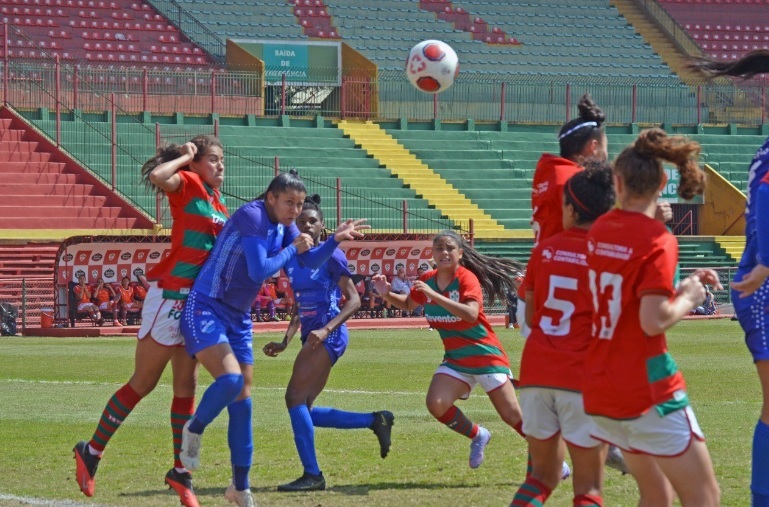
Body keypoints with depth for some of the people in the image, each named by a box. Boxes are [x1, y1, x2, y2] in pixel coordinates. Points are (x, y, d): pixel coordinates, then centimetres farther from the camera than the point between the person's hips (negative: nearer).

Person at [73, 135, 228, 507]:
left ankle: (181, 473, 14)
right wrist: (185, 158, -15)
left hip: (200, 302, 7)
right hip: (171, 296, -7)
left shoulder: (217, 203, 14)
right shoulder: (188, 184, -8)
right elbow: (158, 177, -30)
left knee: (186, 386, 9)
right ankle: (91, 452, 11)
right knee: (143, 384, -1)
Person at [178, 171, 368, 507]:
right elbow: (259, 271, -24)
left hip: (238, 317, 9)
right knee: (231, 379, -29)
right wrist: (292, 249, -12)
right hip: (205, 310, -9)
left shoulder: (285, 226, 6)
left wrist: (337, 239, -2)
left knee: (243, 398, 9)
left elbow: (311, 261, 13)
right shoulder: (252, 216, -18)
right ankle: (194, 430, 1)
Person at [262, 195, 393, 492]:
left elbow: (354, 300, -10)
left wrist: (326, 329, -22)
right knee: (303, 410, 6)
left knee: (295, 397, -16)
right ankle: (376, 420, 19)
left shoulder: (331, 256, -8)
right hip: (312, 338, 9)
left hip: (329, 336, -9)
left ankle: (312, 475, -12)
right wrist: (285, 342, 12)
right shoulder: (291, 260, 13)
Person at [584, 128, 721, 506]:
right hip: (646, 387, -7)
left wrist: (680, 285, 14)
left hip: (599, 386, 7)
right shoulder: (658, 240, -14)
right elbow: (653, 321, -21)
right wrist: (689, 299, -3)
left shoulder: (599, 230, 6)